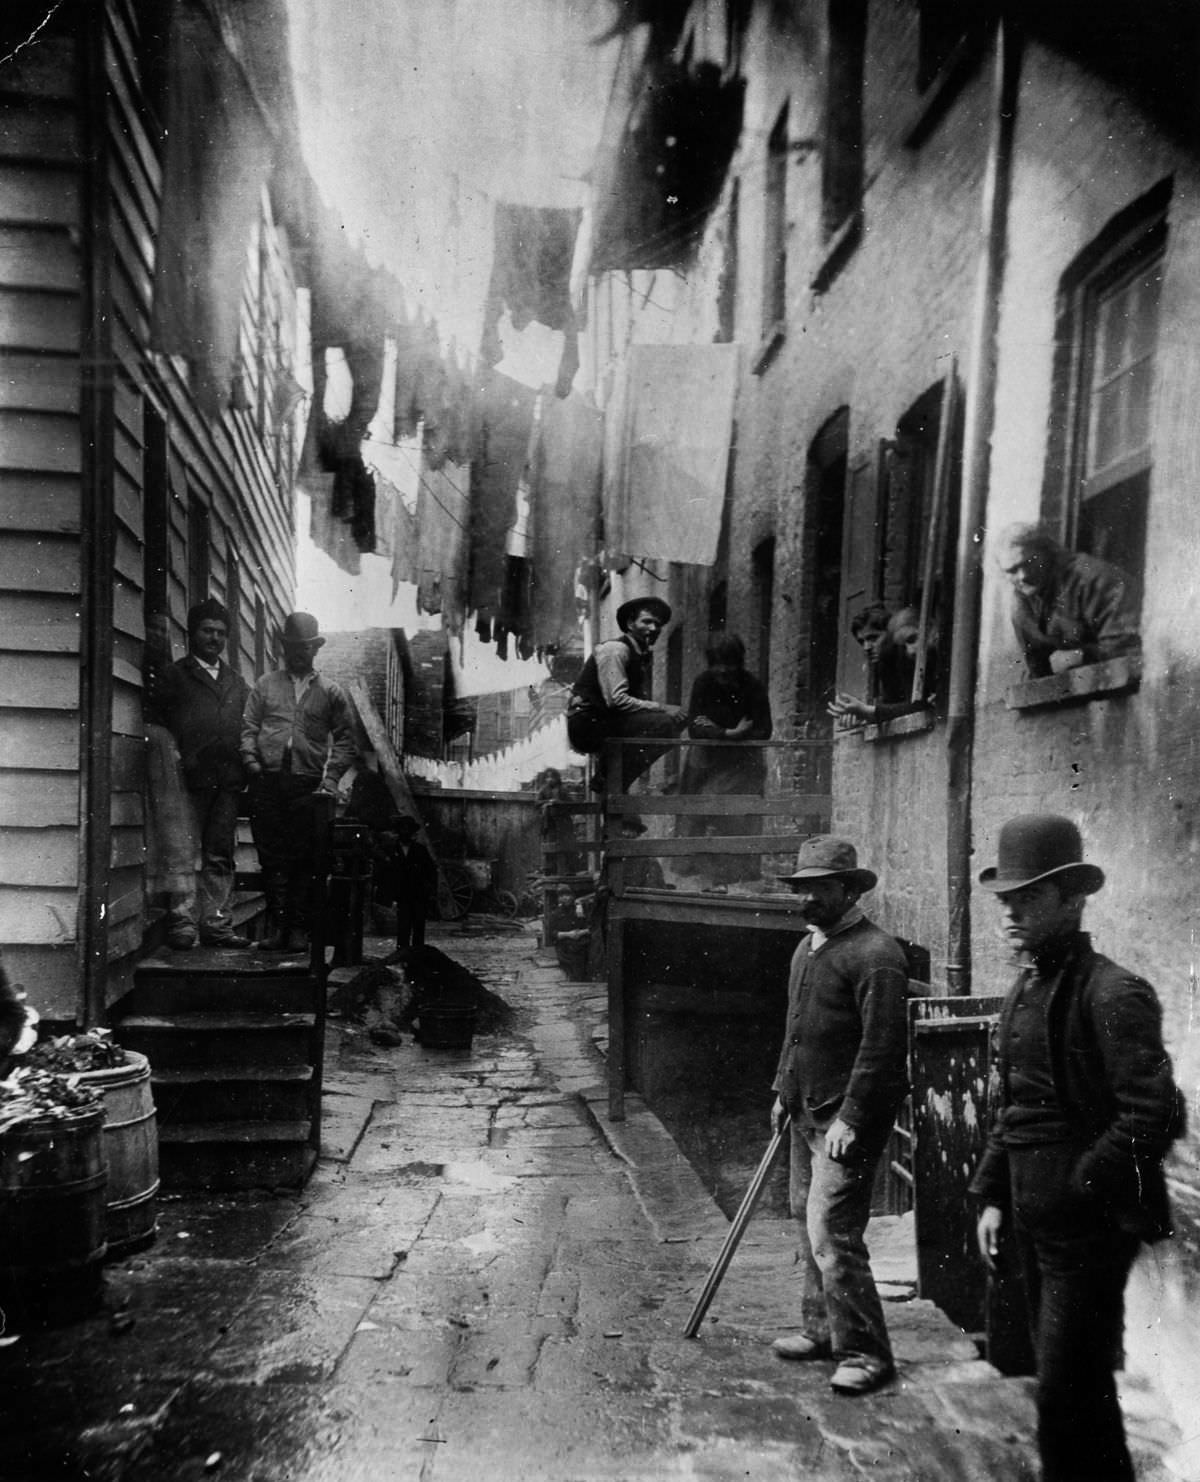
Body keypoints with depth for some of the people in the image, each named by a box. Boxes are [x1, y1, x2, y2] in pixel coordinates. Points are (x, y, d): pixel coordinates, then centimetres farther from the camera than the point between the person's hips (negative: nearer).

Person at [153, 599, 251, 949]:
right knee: (185, 853, -6)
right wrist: (176, 763, -11)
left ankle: (216, 924, 10)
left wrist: (246, 771, 6)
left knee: (221, 856, 5)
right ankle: (182, 924, -2)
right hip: (190, 780, -4)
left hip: (229, 783, 4)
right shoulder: (172, 676, 8)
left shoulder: (236, 682, 21)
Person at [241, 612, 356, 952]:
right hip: (268, 782, 1)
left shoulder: (331, 692, 13)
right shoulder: (265, 684, 15)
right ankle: (279, 924, 7)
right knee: (271, 856, 1)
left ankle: (298, 928, 4)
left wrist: (331, 777, -3)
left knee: (303, 859, -1)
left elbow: (344, 740, 10)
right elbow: (249, 727, 12)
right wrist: (251, 760, -4)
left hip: (309, 785, -1)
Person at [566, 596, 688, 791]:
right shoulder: (615, 649, -13)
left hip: (603, 722, 9)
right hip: (588, 723, -9)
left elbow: (639, 700, 12)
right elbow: (616, 699, -22)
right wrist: (662, 708, -22)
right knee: (664, 723, -20)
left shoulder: (641, 656, 15)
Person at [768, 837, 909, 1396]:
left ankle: (865, 1353, 9)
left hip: (849, 1117, -9)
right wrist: (783, 1090, 19)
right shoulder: (807, 946, 11)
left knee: (830, 1232, -7)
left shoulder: (874, 954, -18)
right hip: (808, 1112, 9)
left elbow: (883, 1044, -20)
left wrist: (850, 1118, -20)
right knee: (807, 1219, 17)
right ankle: (821, 1329, 33)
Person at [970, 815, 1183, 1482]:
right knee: (1065, 1379, 20)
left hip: (1089, 1227, -8)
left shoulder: (1113, 993, -16)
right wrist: (993, 1196, 12)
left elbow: (1151, 1118, -20)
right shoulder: (1025, 989, 9)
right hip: (1035, 1223, 8)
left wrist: (1076, 1189, -16)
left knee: (1069, 1395, -1)